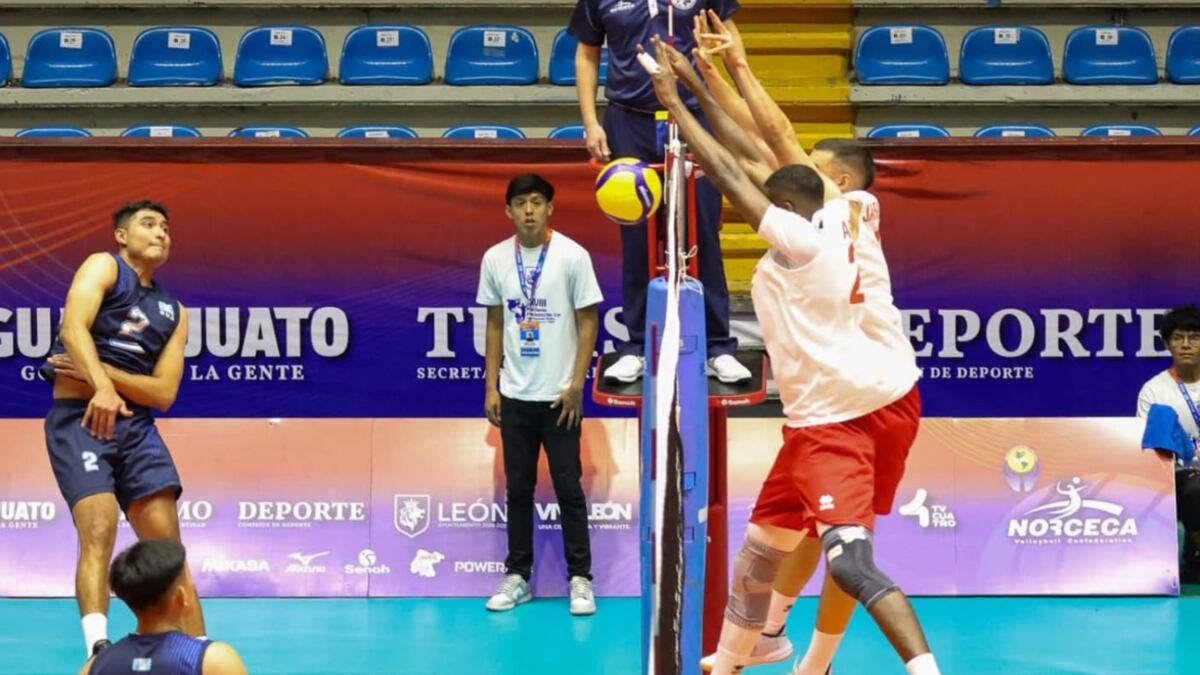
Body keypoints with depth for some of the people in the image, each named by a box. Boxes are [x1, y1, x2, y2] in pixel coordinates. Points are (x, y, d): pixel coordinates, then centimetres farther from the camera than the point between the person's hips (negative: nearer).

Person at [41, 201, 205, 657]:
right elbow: (73, 326, -14)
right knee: (99, 529, -24)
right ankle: (98, 648, -35)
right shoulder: (103, 267, 5)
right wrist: (100, 385, -31)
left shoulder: (174, 312, 20)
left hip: (136, 425, 6)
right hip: (80, 416, -6)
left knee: (168, 547, 2)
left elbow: (164, 393, 8)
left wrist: (102, 373, -8)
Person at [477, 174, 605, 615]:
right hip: (514, 395, 3)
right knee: (518, 488, 8)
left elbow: (588, 322, -4)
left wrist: (577, 385, -10)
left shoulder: (572, 256, -8)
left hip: (559, 395, -3)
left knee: (568, 487, 1)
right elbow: (495, 325, 10)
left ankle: (580, 578, 8)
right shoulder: (495, 259, 2)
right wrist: (491, 387, 5)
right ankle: (518, 576, 16)